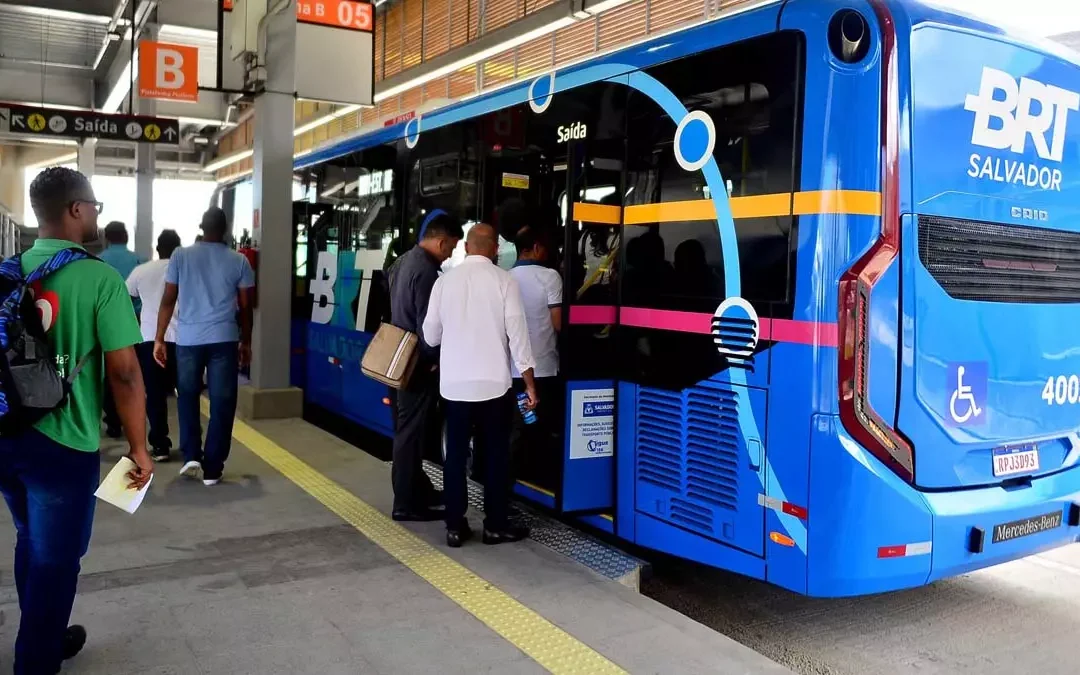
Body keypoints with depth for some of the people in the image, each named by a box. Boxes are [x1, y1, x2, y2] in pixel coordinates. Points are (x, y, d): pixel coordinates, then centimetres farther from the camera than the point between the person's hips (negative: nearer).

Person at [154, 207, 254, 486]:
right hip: (225, 339, -1)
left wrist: (159, 339, 8)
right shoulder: (239, 261, 4)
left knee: (187, 396, 20)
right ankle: (212, 469, 7)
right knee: (221, 404, 5)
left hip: (188, 338, 1)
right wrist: (246, 342, 15)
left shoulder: (181, 256, 4)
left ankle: (191, 455, 14)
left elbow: (168, 301, 2)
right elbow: (245, 306, 5)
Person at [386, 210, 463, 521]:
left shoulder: (404, 261, 11)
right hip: (418, 363, -10)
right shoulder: (426, 271, -21)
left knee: (408, 428, 17)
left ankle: (417, 489, 29)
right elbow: (427, 323, -22)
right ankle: (406, 504, 4)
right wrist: (433, 360, -9)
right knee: (412, 432, -3)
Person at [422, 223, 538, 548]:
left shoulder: (445, 280, 2)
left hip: (454, 383, 3)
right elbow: (517, 333, -8)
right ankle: (496, 526, 15)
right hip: (494, 382, -2)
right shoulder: (504, 280, -6)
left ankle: (455, 526, 14)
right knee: (496, 454, 8)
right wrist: (529, 384, -2)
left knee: (455, 454, 9)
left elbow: (430, 335, 7)